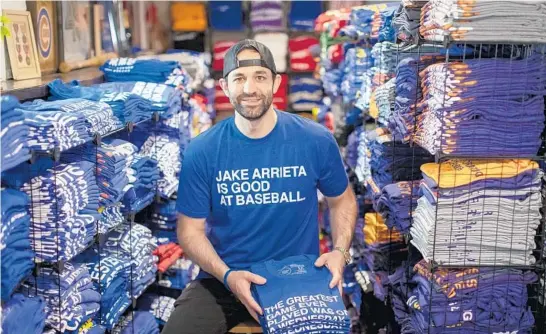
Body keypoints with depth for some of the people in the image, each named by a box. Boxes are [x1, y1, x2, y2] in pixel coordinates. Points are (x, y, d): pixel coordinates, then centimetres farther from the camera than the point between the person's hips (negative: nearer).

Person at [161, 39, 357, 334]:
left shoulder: (316, 141, -7)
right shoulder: (202, 152, -8)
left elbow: (342, 200, 10)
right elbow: (191, 228, -3)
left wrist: (340, 251, -7)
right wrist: (226, 275, -19)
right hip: (222, 279, -1)